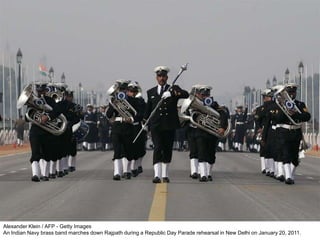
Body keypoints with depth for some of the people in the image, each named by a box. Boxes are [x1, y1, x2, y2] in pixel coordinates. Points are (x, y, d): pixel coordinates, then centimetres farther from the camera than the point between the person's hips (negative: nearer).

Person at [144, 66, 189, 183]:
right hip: (156, 125, -1)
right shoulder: (151, 92, 12)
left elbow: (186, 94, -14)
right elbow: (148, 109, 17)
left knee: (167, 150, 8)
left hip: (170, 125, 1)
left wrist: (173, 93, -32)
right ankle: (157, 175, -21)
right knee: (157, 148, -13)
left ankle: (165, 174, 21)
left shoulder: (173, 89, 6)